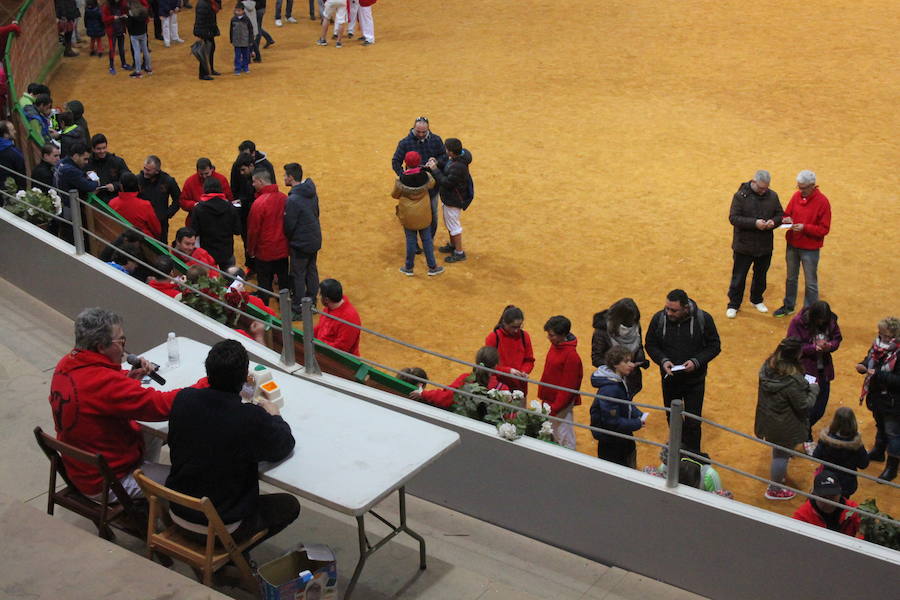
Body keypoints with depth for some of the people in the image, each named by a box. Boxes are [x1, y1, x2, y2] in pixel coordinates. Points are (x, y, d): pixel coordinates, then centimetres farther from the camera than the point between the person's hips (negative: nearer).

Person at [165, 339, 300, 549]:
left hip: (178, 515, 6)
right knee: (289, 505, 17)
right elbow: (284, 447, -9)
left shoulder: (183, 399, -14)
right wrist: (274, 416, 10)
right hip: (222, 527, -6)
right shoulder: (252, 418, -28)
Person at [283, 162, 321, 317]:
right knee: (312, 271, 20)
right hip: (315, 240, 8)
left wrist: (288, 239, 1)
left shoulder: (293, 200, -26)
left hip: (301, 244, -8)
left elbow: (288, 225, -19)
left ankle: (297, 309, 13)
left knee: (298, 276, 4)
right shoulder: (312, 193, -1)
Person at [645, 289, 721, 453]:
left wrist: (696, 361, -23)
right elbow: (650, 345, -1)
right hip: (669, 378, 2)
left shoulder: (703, 319, -18)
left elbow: (714, 346, -8)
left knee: (693, 422, 4)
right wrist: (663, 360, -19)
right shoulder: (659, 319, -14)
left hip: (695, 381, -2)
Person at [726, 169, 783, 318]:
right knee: (738, 277, 5)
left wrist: (773, 222, -16)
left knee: (761, 275, 19)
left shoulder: (772, 196, 0)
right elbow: (733, 218, -17)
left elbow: (780, 214, 8)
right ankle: (733, 305, 19)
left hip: (765, 245, 4)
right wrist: (754, 223, -27)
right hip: (744, 246, -4)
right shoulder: (740, 196, -13)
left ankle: (757, 300, 39)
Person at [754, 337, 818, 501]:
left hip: (767, 419, 7)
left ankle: (780, 473, 54)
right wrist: (814, 389, -6)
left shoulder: (767, 367, -12)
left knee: (778, 450, 30)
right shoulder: (792, 380, -34)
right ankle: (774, 490, 31)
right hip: (785, 427, -7)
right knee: (783, 454, 14)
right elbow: (804, 406, -22)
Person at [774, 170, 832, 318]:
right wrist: (786, 219, -12)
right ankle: (788, 307, 38)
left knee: (810, 283, 5)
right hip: (792, 245, 5)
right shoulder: (796, 196, -1)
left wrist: (805, 227, -25)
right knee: (791, 278, 21)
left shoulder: (822, 201, -15)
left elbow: (824, 228, -14)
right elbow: (787, 213, 12)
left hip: (810, 249, -5)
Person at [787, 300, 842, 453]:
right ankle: (807, 440, 21)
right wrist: (814, 348, -28)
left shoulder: (831, 321, -6)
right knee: (809, 408, -1)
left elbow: (837, 338, 5)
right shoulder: (798, 322, -18)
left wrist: (829, 346, -18)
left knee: (820, 409, 12)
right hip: (805, 370, -5)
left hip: (824, 370, 5)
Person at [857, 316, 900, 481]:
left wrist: (879, 375, -33)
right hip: (877, 398, 8)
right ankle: (878, 452, 52)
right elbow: (869, 360, 12)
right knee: (880, 427, 30)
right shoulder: (878, 345, -5)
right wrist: (862, 366, -10)